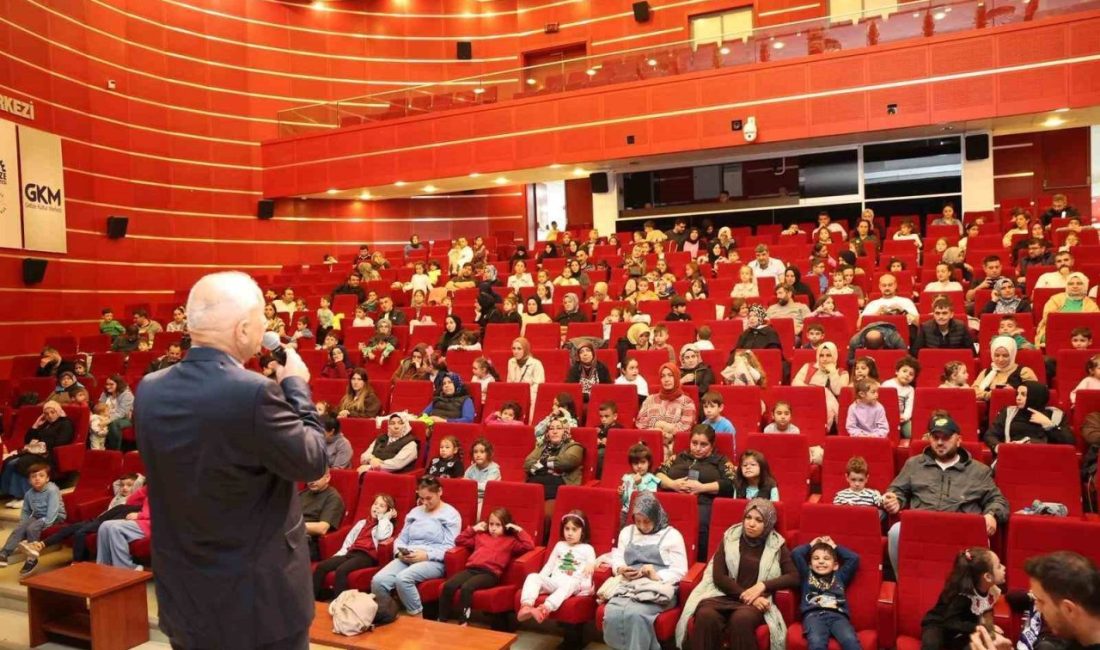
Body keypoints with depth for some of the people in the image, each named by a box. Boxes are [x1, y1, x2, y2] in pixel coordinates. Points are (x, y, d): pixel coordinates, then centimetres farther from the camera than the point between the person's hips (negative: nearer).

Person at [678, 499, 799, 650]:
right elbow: (718, 576, 1)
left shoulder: (776, 544, 9)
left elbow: (793, 577, 1)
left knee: (741, 619, -37)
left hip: (757, 600, -1)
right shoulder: (730, 537, 9)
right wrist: (745, 595, -13)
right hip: (725, 595, 1)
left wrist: (763, 585, -13)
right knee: (705, 615, -34)